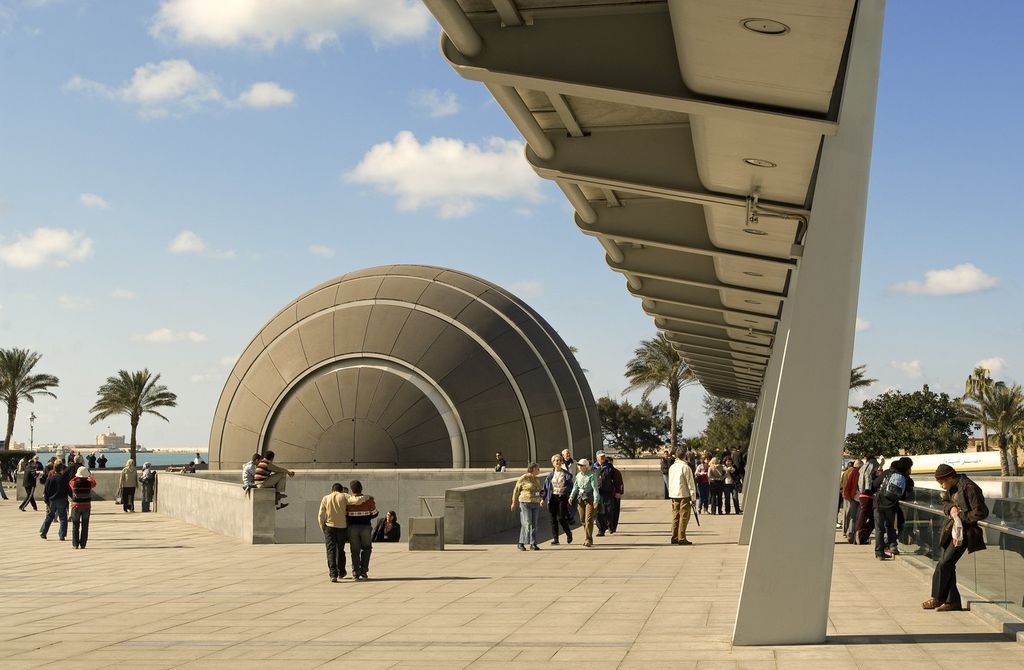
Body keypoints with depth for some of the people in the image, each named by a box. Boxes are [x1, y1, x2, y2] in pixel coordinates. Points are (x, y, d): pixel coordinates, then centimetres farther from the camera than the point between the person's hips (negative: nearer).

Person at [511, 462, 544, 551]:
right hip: (525, 503, -7)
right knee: (526, 524, -10)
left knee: (534, 524, 4)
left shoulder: (537, 480, 13)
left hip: (535, 504, 7)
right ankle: (521, 543, -2)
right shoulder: (523, 479, -8)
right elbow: (516, 490, -2)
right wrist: (514, 503, 0)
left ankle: (533, 544, 6)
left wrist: (541, 493, 8)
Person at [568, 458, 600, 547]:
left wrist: (596, 500, -21)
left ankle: (588, 540, -6)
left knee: (588, 520, -9)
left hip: (590, 499, -6)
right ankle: (587, 538, 23)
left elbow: (595, 488, -15)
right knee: (582, 520, 9)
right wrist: (571, 496, 5)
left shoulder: (591, 476, -11)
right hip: (580, 499, 6)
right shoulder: (578, 476, 8)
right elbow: (575, 487, 17)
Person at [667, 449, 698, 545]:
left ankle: (674, 538, 12)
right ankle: (681, 538, -6)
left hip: (673, 495, 6)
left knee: (675, 516, 11)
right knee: (684, 517, -3)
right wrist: (693, 497, -6)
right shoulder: (685, 467, -10)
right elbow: (690, 483, -10)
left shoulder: (671, 467, 9)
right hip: (684, 495, -6)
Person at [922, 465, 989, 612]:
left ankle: (937, 598, 2)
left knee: (944, 563, -10)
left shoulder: (969, 488, -20)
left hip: (964, 533, -9)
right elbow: (945, 502, 22)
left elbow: (981, 513, -20)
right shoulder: (951, 488, 6)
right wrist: (950, 509, -1)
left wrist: (961, 516, -15)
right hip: (951, 530, 9)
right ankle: (952, 601, 14)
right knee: (948, 565, 7)